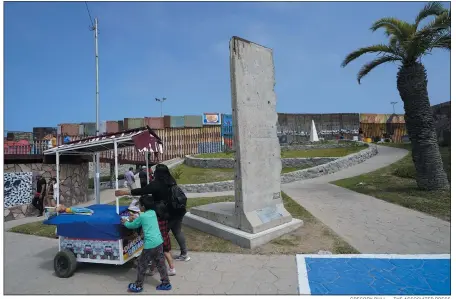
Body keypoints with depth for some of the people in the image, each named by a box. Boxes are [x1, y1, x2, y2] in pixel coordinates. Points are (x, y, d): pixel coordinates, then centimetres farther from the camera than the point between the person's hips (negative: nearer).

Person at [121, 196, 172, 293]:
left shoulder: (142, 216, -7)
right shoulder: (153, 213, 9)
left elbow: (132, 225, 9)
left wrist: (125, 222, 27)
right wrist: (135, 219, 29)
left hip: (150, 244, -6)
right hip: (159, 242, 6)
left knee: (142, 264, 11)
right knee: (160, 263, 15)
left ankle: (138, 285, 24)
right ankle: (166, 283, 21)